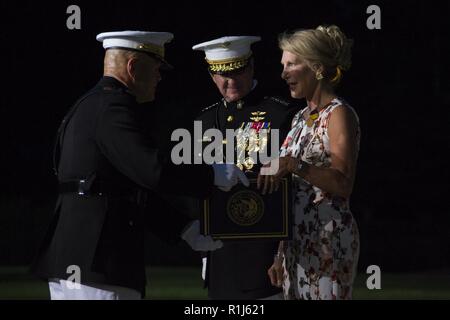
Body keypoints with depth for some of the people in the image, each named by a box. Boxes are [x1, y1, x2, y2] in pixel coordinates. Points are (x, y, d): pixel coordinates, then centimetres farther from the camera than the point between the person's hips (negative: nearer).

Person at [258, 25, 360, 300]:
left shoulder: (339, 114, -8)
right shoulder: (301, 118, 17)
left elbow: (343, 184, -19)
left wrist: (294, 165, -26)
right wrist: (280, 256, 15)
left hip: (329, 241, -8)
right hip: (295, 243, 8)